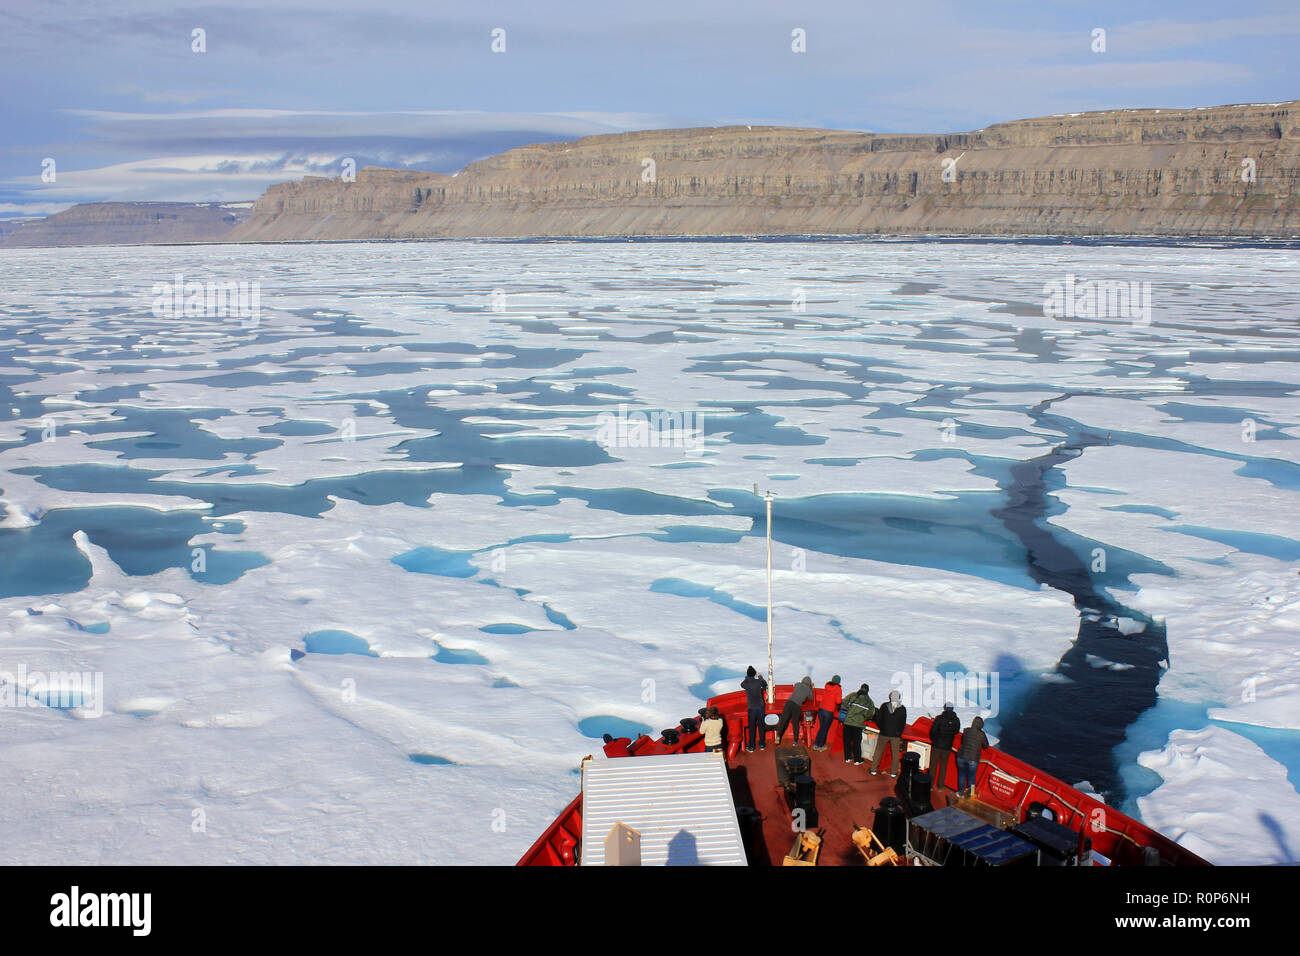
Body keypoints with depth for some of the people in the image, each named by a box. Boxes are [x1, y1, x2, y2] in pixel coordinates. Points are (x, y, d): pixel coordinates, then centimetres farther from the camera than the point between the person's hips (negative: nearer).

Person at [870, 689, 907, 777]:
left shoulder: (884, 706, -8)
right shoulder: (902, 709, -7)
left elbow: (878, 719, -3)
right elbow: (903, 723, -1)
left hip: (884, 734, 0)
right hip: (896, 735, 0)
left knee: (879, 751, 12)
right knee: (895, 753, 12)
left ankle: (873, 770, 17)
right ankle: (894, 772, 15)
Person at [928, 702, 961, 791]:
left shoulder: (939, 718, -13)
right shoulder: (956, 720, -6)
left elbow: (933, 730, -11)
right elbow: (956, 731, 8)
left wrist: (933, 740, 7)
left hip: (937, 745, -2)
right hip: (947, 747, 2)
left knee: (933, 765, 9)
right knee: (943, 766, 13)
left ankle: (930, 784, 11)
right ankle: (940, 786, 17)